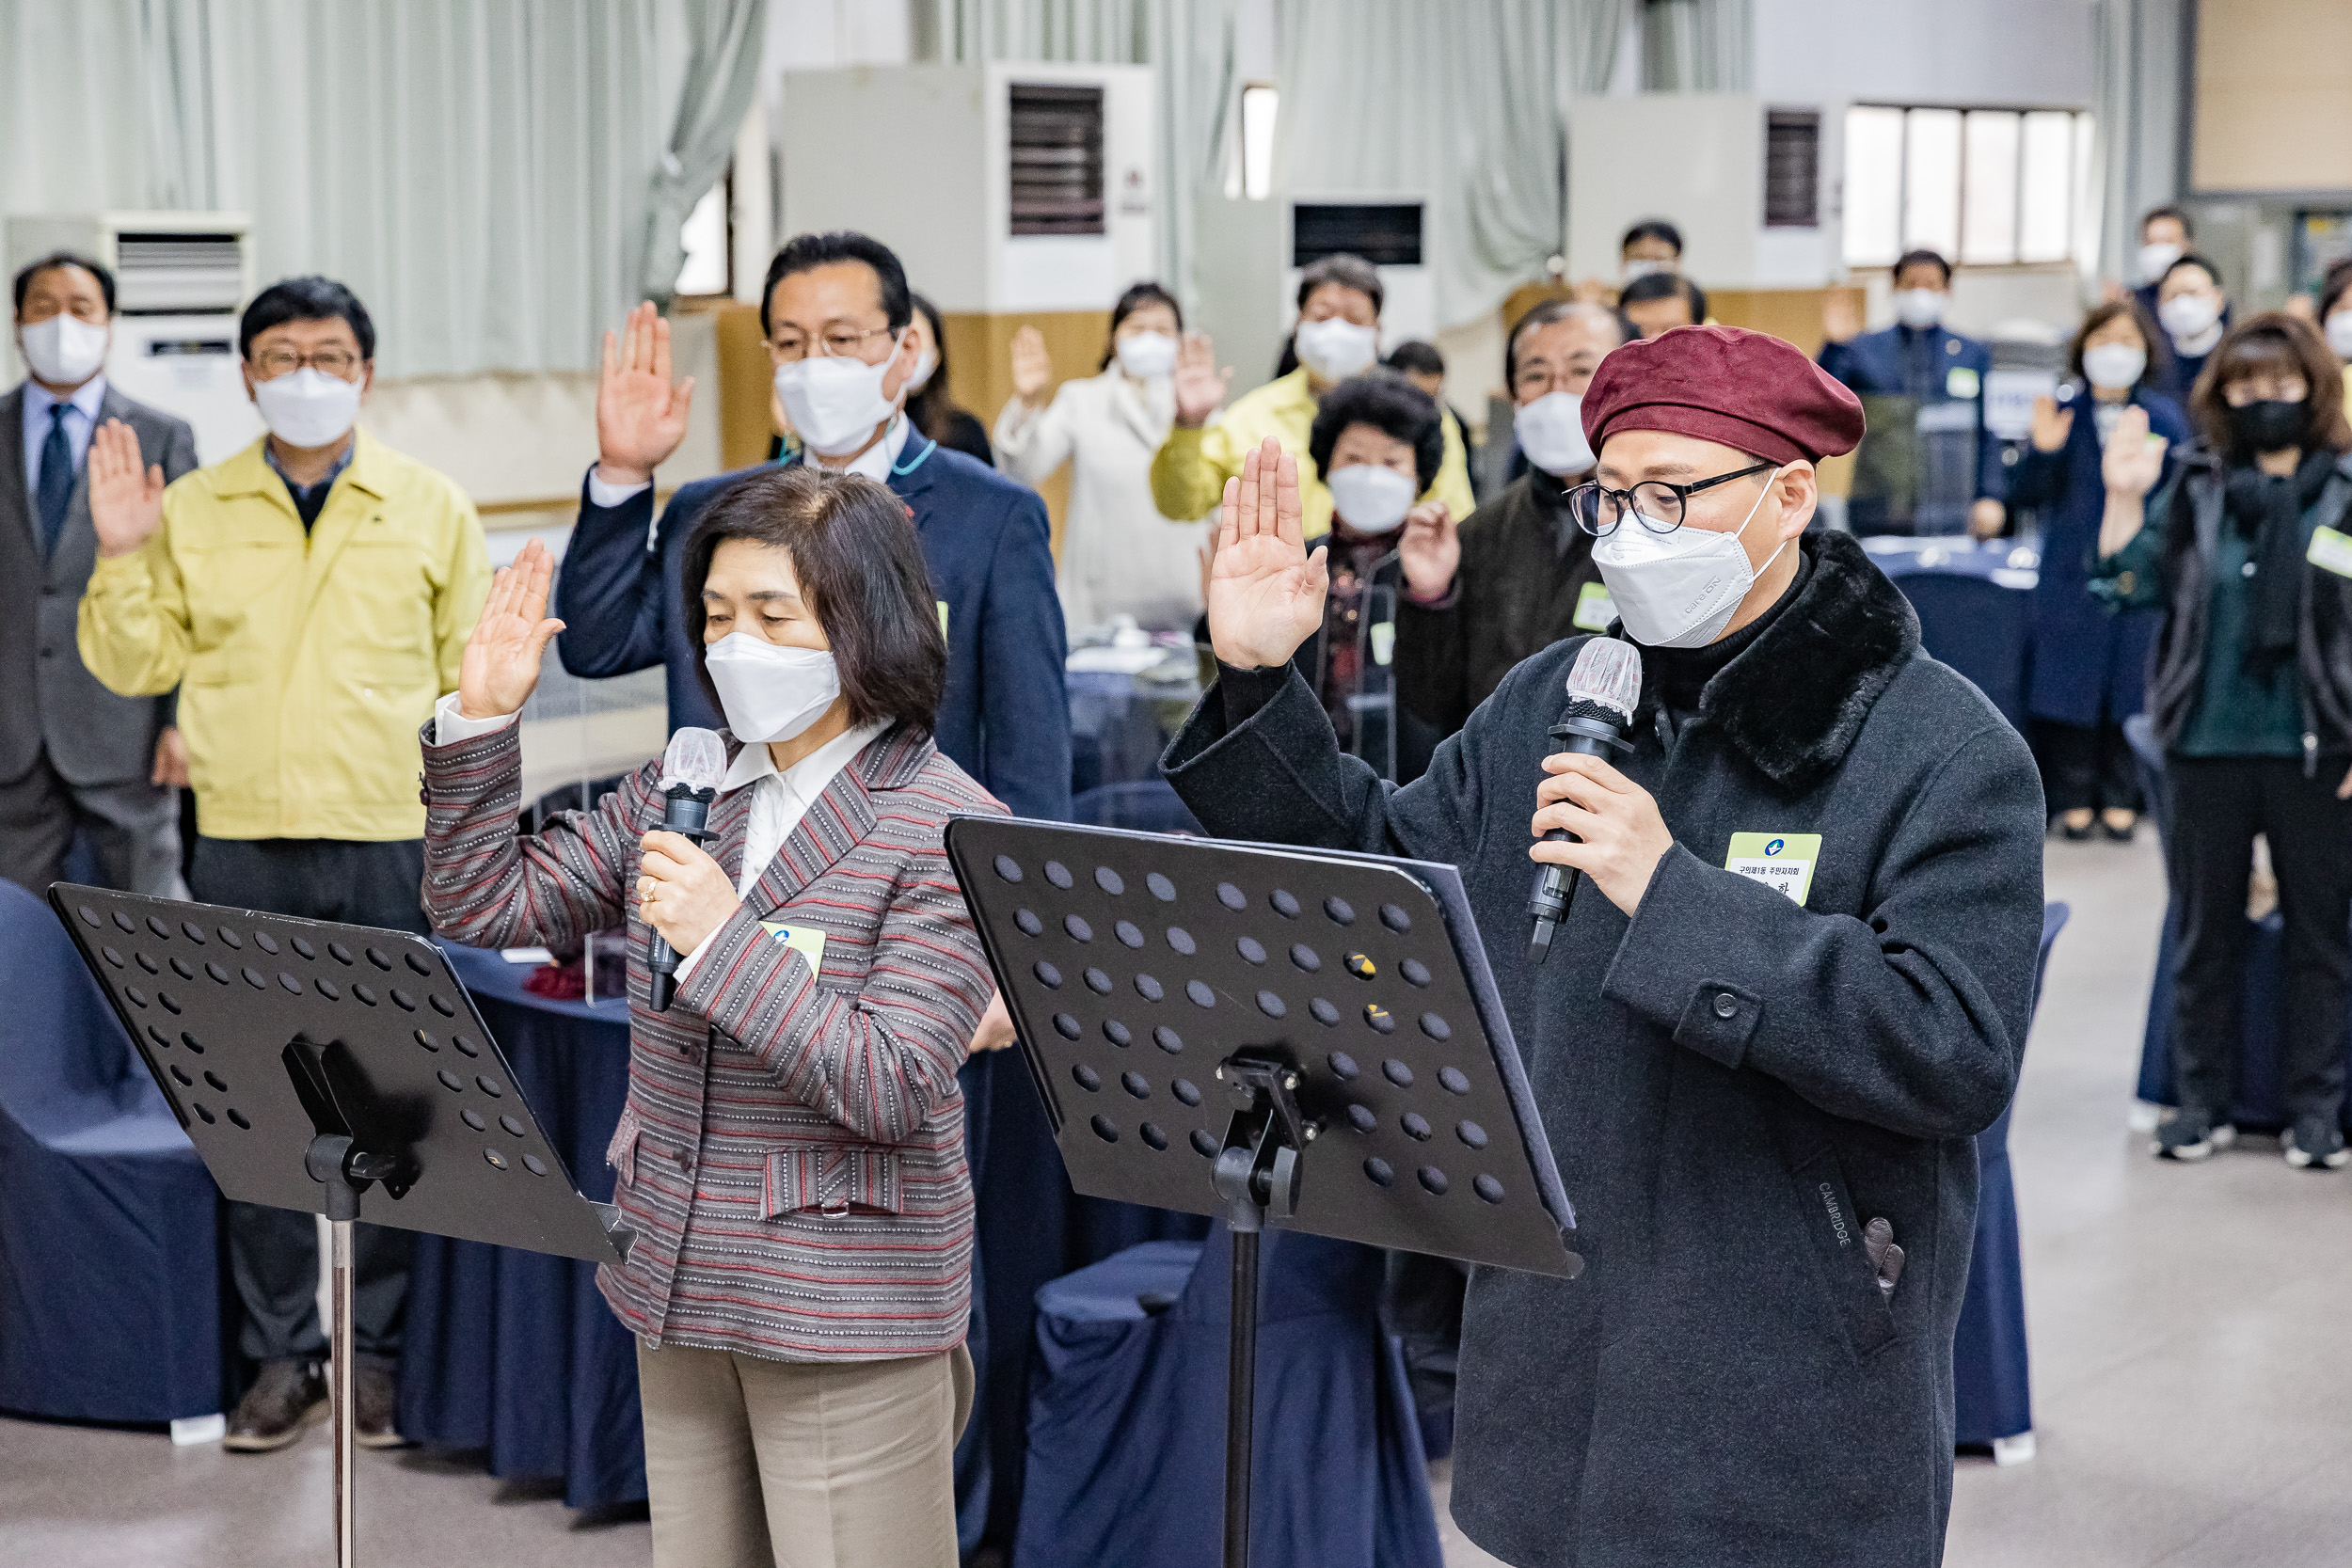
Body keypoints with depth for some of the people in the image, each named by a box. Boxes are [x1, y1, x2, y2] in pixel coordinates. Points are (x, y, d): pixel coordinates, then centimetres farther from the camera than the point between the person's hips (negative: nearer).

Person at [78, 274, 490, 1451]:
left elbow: (472, 678, 7)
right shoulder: (192, 512, 8)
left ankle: (381, 1349, 14)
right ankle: (281, 1352, 15)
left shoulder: (431, 509, 5)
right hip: (242, 844, 1)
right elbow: (135, 666, 8)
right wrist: (122, 557, -7)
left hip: (394, 841, -1)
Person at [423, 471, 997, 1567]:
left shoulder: (949, 828, -13)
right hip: (678, 1295, 6)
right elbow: (483, 906, 8)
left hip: (845, 1311, -6)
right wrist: (480, 721, -2)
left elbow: (894, 1090, -20)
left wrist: (726, 940, -25)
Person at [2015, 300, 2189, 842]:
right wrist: (2041, 450, -16)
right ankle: (2074, 799, 10)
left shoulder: (2165, 416, 4)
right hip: (2071, 574, 0)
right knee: (2072, 683, 1)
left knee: (2131, 685, 3)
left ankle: (2121, 798, 13)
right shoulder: (2062, 411, 3)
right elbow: (2028, 494, 0)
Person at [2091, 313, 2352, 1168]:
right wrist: (2124, 498, -12)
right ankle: (2203, 1101, 21)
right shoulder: (2195, 489, 5)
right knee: (2205, 930, 11)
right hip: (2207, 745, 2)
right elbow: (2133, 586, 2)